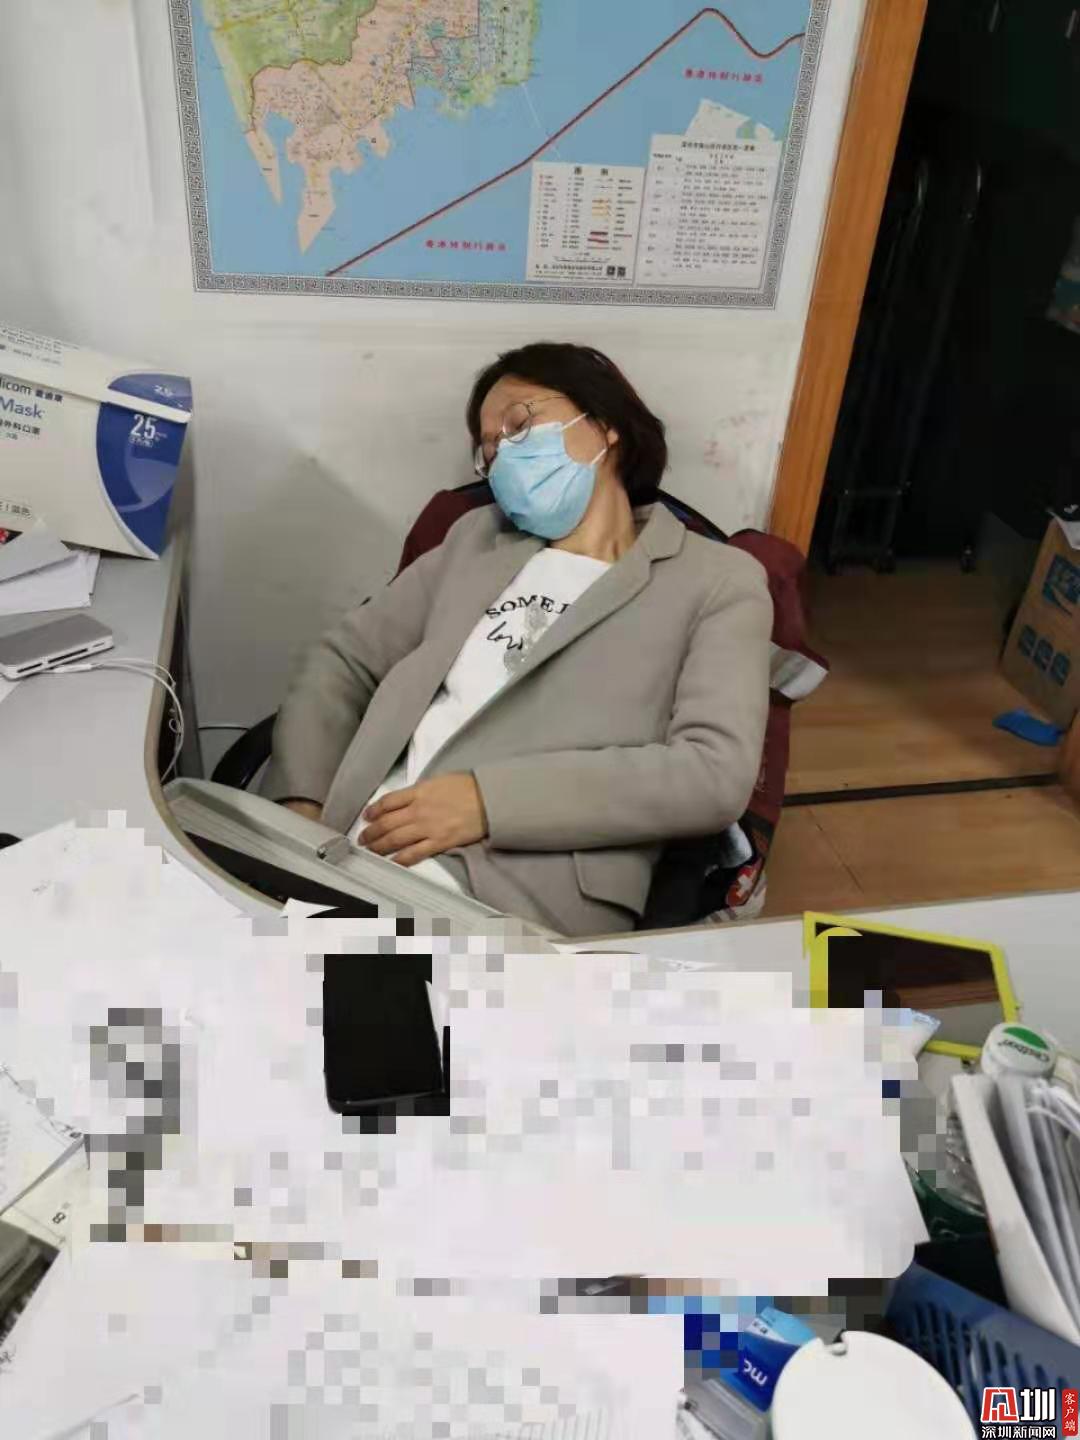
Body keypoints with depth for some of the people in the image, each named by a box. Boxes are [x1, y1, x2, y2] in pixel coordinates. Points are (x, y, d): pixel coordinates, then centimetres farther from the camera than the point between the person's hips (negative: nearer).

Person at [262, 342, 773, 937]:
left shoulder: (717, 580, 7)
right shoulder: (477, 536, 21)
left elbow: (716, 774, -7)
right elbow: (344, 661, 19)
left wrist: (489, 799, -15)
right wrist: (300, 806, -1)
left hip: (514, 908, -5)